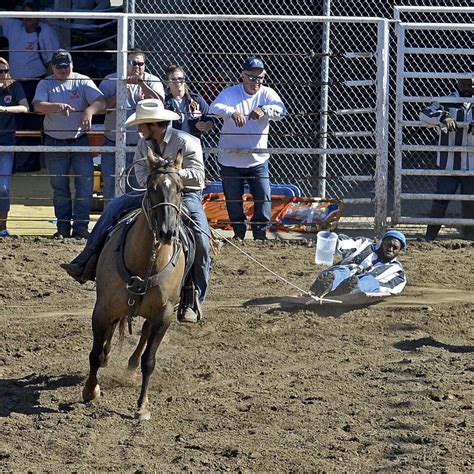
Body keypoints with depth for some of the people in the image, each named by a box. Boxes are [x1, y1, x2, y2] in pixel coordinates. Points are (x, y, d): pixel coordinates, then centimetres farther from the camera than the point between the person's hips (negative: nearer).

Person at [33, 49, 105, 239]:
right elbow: (38, 105, -18)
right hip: (55, 142, 1)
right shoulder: (45, 84, -1)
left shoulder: (83, 82, -2)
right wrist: (58, 106, -37)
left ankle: (80, 227, -2)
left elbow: (101, 101, -15)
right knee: (59, 187, 7)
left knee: (86, 183, -8)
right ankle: (63, 228, 16)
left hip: (80, 140, -1)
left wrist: (89, 111, -37)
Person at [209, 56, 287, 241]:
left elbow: (281, 110, -19)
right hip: (231, 160, -1)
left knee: (264, 197, -4)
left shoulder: (267, 94, -1)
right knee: (233, 199, 8)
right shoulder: (230, 93, -6)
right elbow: (214, 108, -23)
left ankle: (260, 232, 10)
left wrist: (264, 110, -39)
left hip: (258, 160, 1)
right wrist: (232, 112, -43)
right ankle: (239, 233, 26)